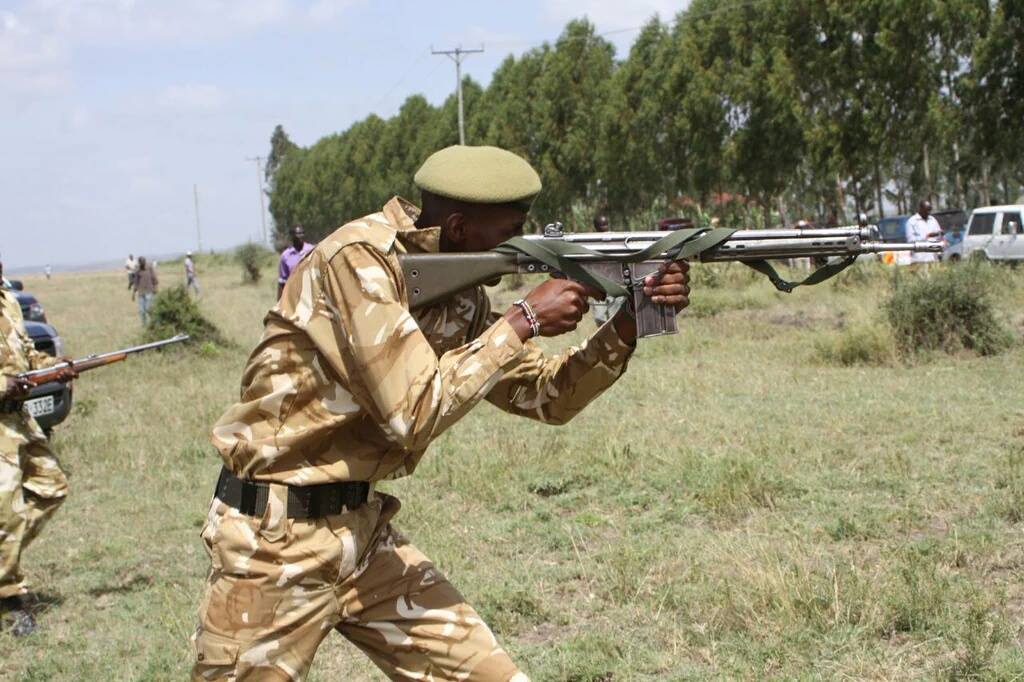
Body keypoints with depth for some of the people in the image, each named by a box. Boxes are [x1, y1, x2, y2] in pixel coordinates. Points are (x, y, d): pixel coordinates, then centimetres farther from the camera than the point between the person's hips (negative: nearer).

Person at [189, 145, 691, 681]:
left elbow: (546, 397, 10)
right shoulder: (359, 259, -20)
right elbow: (414, 411, -26)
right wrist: (522, 321, -19)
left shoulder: (461, 294, 4)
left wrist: (626, 326, -4)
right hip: (274, 541, -7)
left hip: (364, 531, 8)